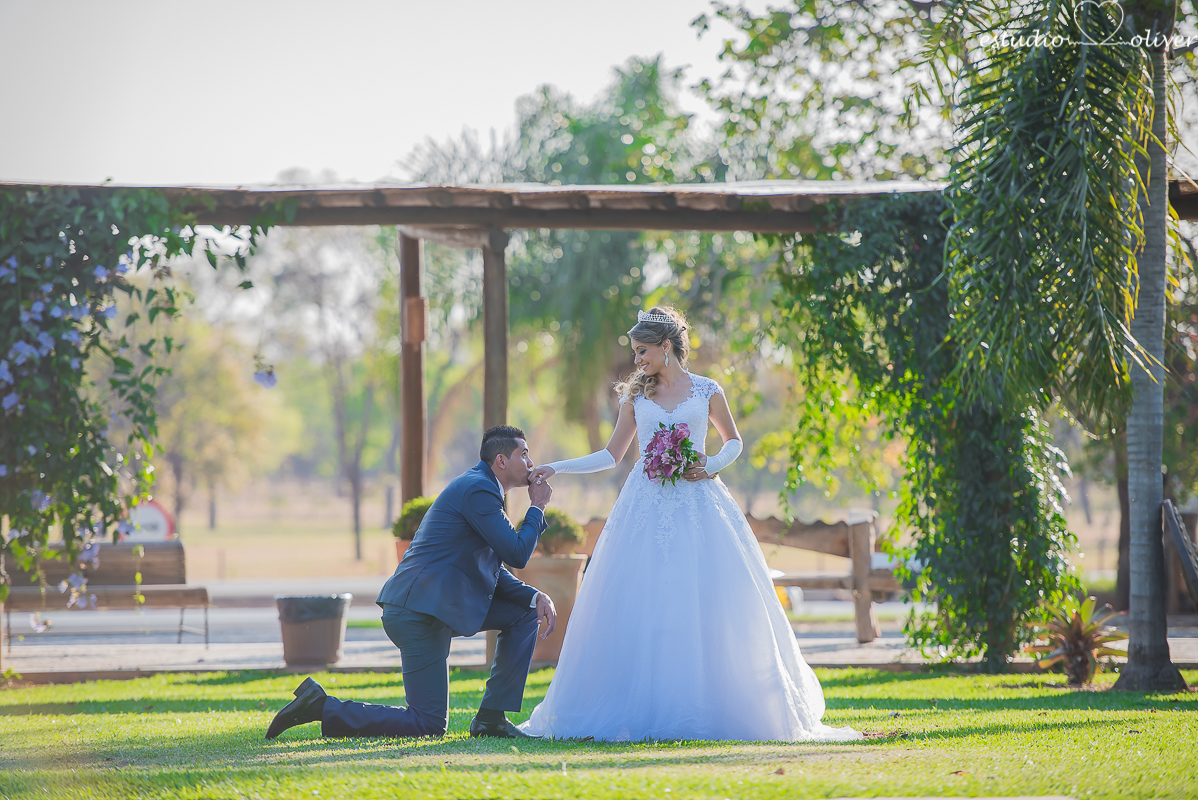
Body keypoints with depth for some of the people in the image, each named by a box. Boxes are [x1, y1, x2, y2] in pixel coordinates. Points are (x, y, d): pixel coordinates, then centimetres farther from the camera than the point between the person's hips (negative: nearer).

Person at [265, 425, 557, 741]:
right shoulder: (478, 489, -11)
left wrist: (535, 596, 8)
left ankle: (491, 718, 11)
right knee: (428, 725, -8)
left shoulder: (478, 487, 21)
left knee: (526, 612, 13)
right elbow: (517, 554, -14)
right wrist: (537, 509, 2)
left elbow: (494, 573, 23)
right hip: (419, 613, -10)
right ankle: (319, 706, -6)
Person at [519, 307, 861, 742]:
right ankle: (644, 710, -3)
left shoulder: (706, 391, 6)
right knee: (641, 610, -6)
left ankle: (708, 707, 2)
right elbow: (612, 453, 15)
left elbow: (733, 440, 15)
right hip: (647, 506, 1)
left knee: (705, 606, -5)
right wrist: (557, 469, 8)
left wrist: (712, 465, -4)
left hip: (697, 503, -1)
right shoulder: (636, 396, 11)